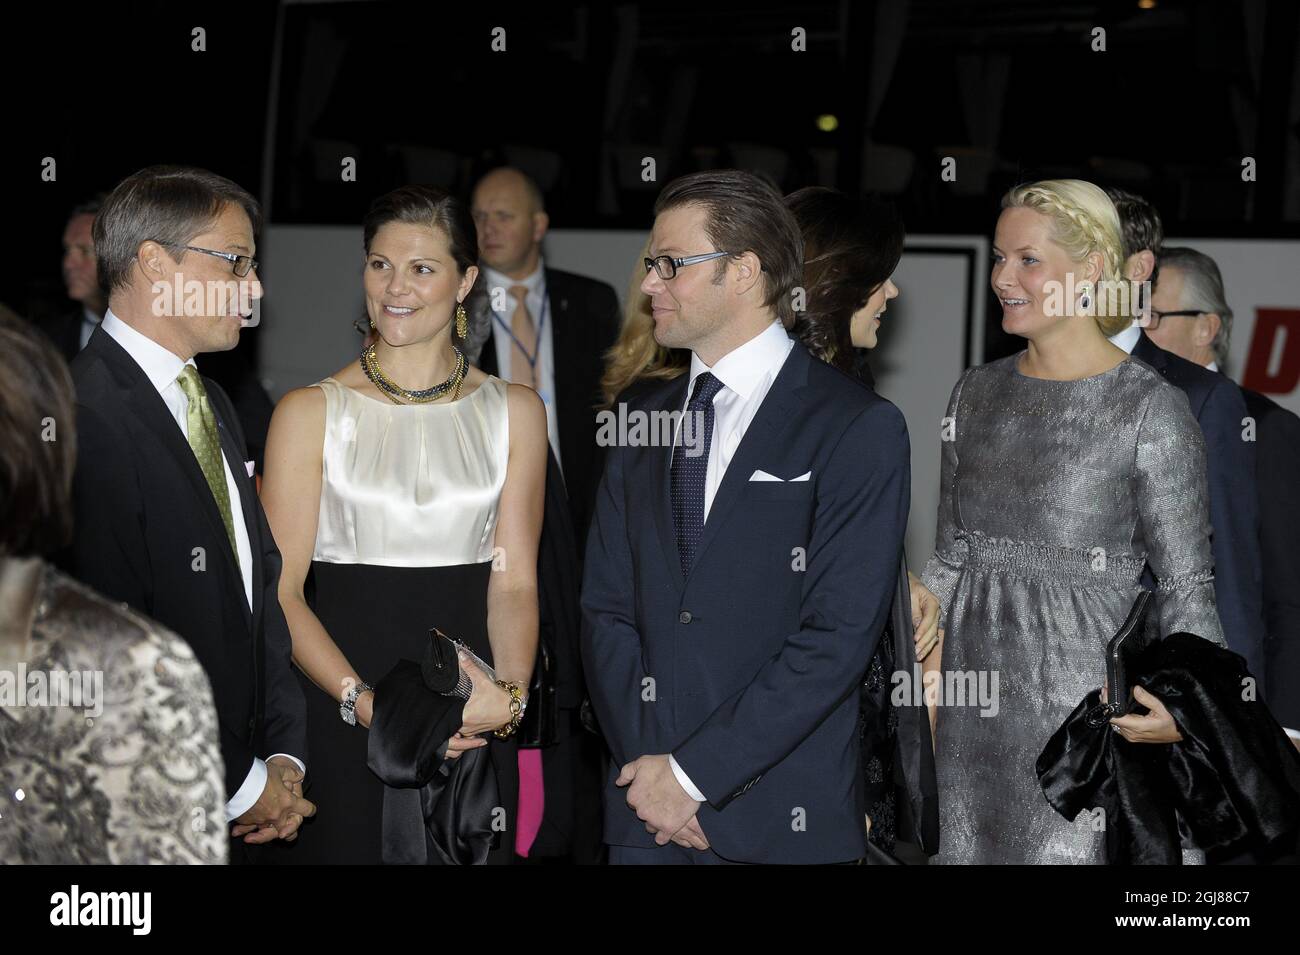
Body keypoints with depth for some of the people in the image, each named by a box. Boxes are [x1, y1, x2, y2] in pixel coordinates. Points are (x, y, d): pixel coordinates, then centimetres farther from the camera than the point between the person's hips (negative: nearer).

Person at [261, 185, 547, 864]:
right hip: (339, 717, -2)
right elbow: (280, 590, -6)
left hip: (475, 727, 2)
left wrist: (511, 693, -17)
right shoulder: (310, 412, -1)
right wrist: (366, 702, -20)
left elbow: (514, 579, 1)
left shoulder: (514, 412, 6)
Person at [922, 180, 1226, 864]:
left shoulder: (1150, 407, -9)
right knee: (961, 850, 11)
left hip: (1076, 697, -5)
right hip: (968, 694, 5)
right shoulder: (976, 391, 8)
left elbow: (1186, 582, -8)